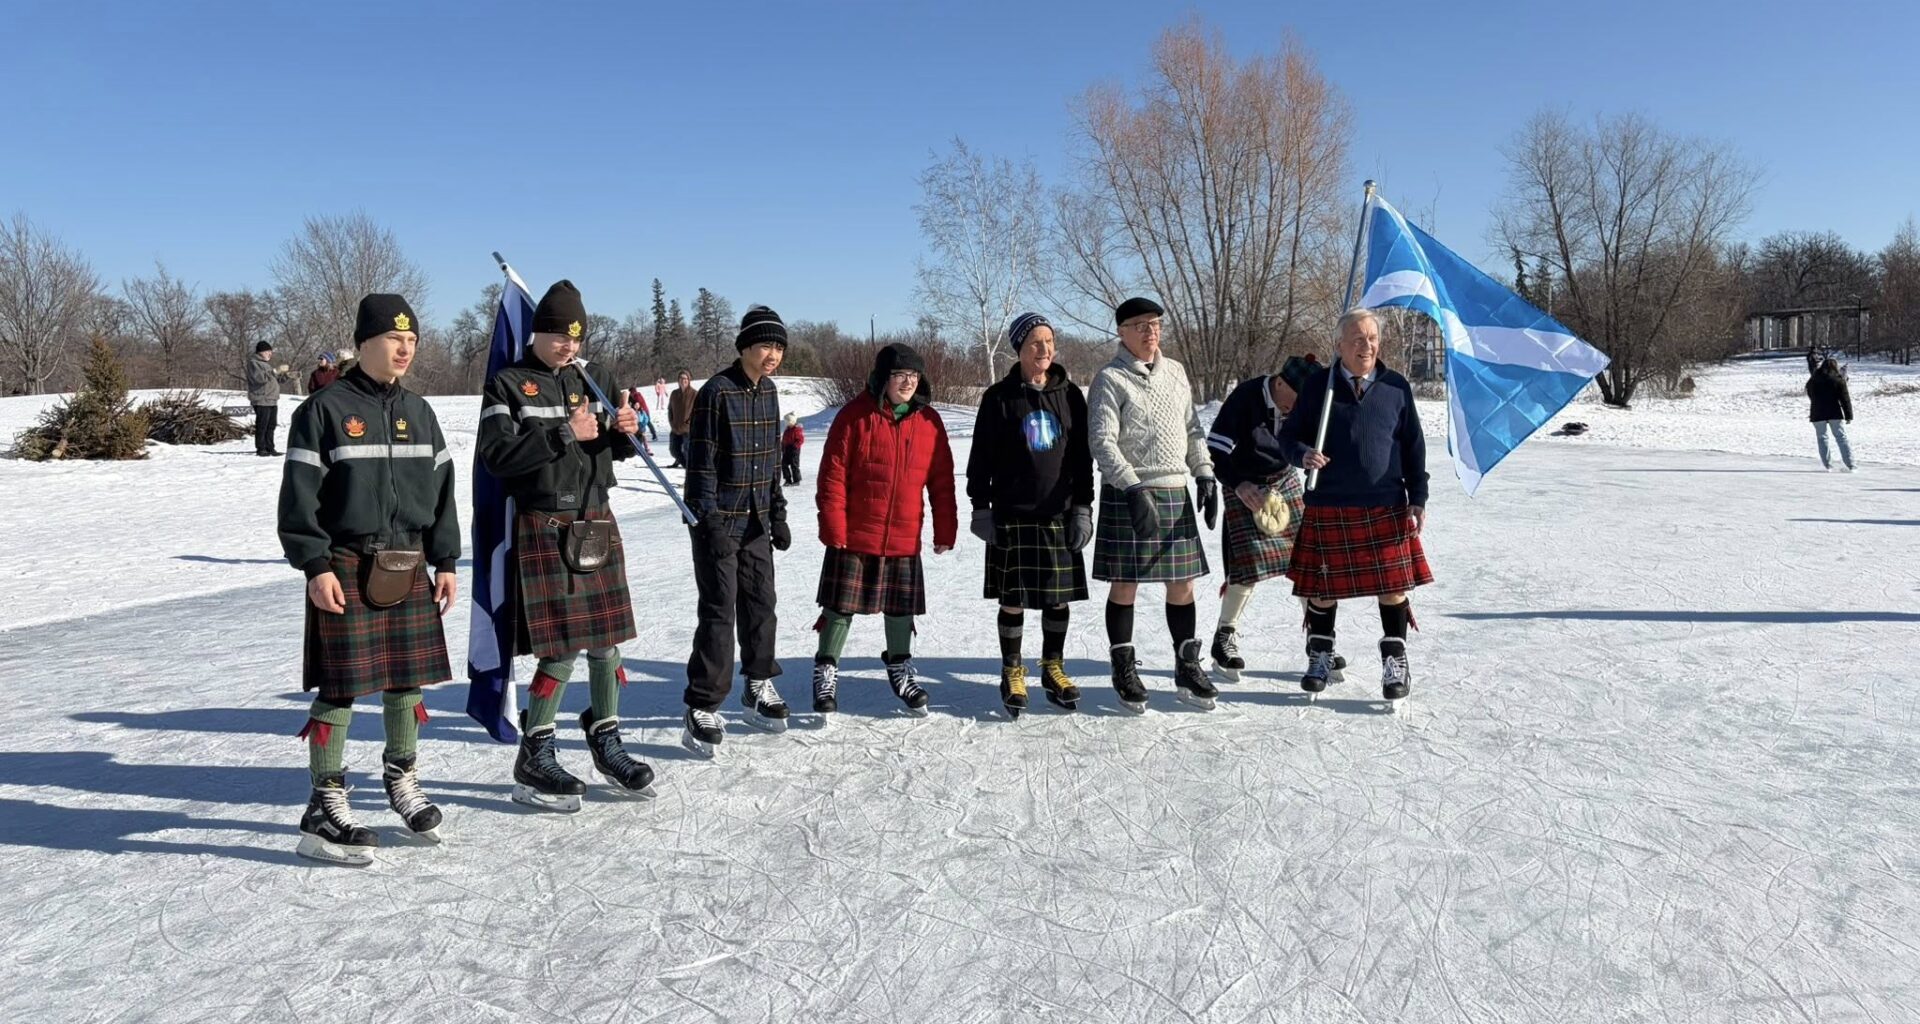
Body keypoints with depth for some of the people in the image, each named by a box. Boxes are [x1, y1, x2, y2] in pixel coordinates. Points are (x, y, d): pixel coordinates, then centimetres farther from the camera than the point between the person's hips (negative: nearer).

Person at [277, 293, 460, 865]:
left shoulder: (419, 414, 11)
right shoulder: (324, 410, -6)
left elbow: (441, 491, 14)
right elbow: (299, 496, -8)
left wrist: (445, 561, 10)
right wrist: (315, 566, -13)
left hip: (408, 567, 6)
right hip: (346, 569, -5)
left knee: (407, 677, 12)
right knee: (340, 688, -3)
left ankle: (402, 779, 31)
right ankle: (325, 804, 8)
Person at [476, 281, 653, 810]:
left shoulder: (596, 377, 12)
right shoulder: (508, 384, -4)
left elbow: (616, 449, 19)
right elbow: (496, 454, -16)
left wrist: (626, 431, -4)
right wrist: (565, 434, -20)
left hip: (597, 523, 6)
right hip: (544, 528, -5)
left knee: (606, 640, 10)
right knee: (561, 647, -6)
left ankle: (606, 742, 25)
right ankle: (533, 757, 10)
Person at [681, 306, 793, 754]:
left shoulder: (768, 392, 8)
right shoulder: (716, 392, -14)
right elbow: (700, 463, -15)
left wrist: (778, 514, 15)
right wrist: (710, 523, -19)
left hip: (756, 520, 7)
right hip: (719, 521, -7)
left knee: (760, 604, 14)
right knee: (719, 611, -7)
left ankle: (758, 686, 31)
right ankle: (703, 708, 1)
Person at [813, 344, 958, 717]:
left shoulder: (929, 422, 2)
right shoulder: (855, 416, -9)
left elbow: (942, 482, 7)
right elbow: (832, 475, -8)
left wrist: (944, 531, 7)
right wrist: (834, 528, -11)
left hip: (905, 539, 3)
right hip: (854, 537, -3)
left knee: (902, 607, 13)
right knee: (841, 606, 5)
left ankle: (899, 666, 32)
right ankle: (826, 671, 20)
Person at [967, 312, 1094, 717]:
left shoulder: (1070, 394, 6)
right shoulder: (999, 397, -1)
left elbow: (1082, 456, 9)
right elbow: (982, 456, 0)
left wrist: (1083, 507, 4)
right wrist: (980, 506, -4)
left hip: (1059, 513, 3)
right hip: (1012, 514, -2)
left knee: (1059, 595, 8)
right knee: (1013, 598, 3)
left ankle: (1053, 669, 23)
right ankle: (1012, 673, 17)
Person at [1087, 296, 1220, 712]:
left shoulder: (1175, 372, 13)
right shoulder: (1111, 379, -5)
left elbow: (1192, 429, 19)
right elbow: (1102, 441, -13)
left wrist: (1205, 475, 9)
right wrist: (1133, 490, -21)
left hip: (1176, 492, 5)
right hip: (1128, 495, -5)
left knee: (1182, 584, 7)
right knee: (1125, 585, 1)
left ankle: (1187, 669, 18)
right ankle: (1124, 671, 13)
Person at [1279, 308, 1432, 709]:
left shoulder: (1396, 387, 5)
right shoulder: (1317, 385, 1)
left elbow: (1413, 447, 10)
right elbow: (1289, 434, 6)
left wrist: (1417, 499, 6)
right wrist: (1303, 455, -16)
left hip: (1385, 508, 1)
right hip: (1327, 508, -1)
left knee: (1394, 584, 1)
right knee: (1323, 586, 6)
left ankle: (1394, 661, 17)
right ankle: (1320, 658, 24)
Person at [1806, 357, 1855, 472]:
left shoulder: (1813, 379, 5)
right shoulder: (1839, 379, -3)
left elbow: (1810, 396, 18)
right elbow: (1845, 399, -3)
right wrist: (1849, 415, 0)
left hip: (1818, 414, 1)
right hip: (1835, 413, -1)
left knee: (1822, 438, 9)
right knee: (1841, 437, 4)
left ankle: (1827, 465, 6)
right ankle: (1850, 465, 0)